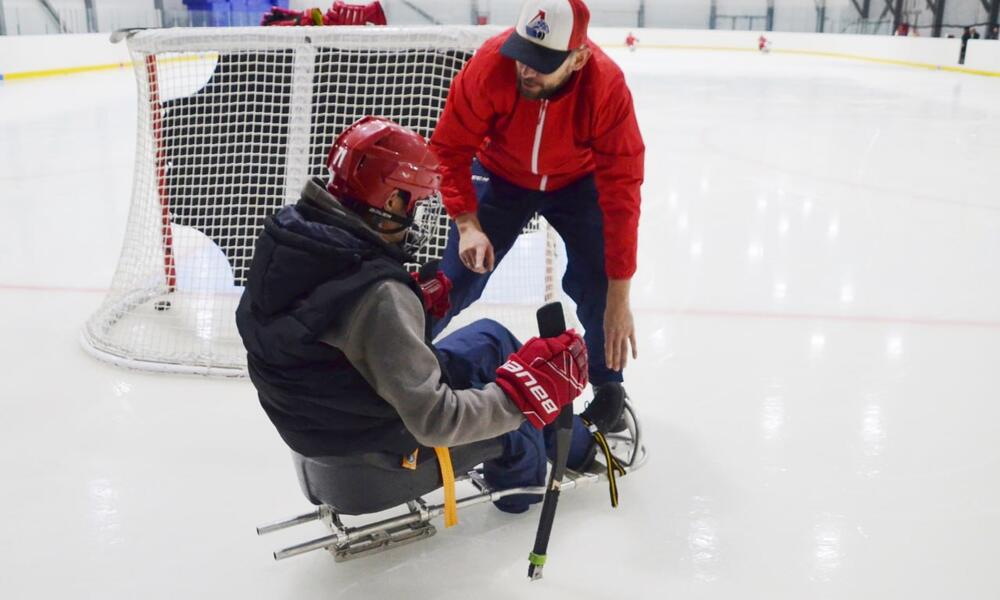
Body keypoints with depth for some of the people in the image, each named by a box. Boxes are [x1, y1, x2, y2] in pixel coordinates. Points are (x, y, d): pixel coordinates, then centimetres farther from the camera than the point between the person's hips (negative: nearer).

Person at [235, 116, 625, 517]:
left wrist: (414, 300, 6)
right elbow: (434, 421, -32)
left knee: (490, 337, 16)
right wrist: (528, 390, -26)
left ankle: (574, 441, 33)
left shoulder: (288, 233, -9)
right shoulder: (376, 295, -35)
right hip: (374, 467, -8)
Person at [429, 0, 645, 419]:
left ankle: (608, 384, 16)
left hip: (577, 182, 0)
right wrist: (467, 223, -32)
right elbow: (449, 148, -21)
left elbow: (621, 191, -30)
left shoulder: (608, 89, -33)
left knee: (598, 284, -10)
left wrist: (619, 296, -30)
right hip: (501, 175, 0)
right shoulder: (490, 65, -33)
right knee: (455, 278, -4)